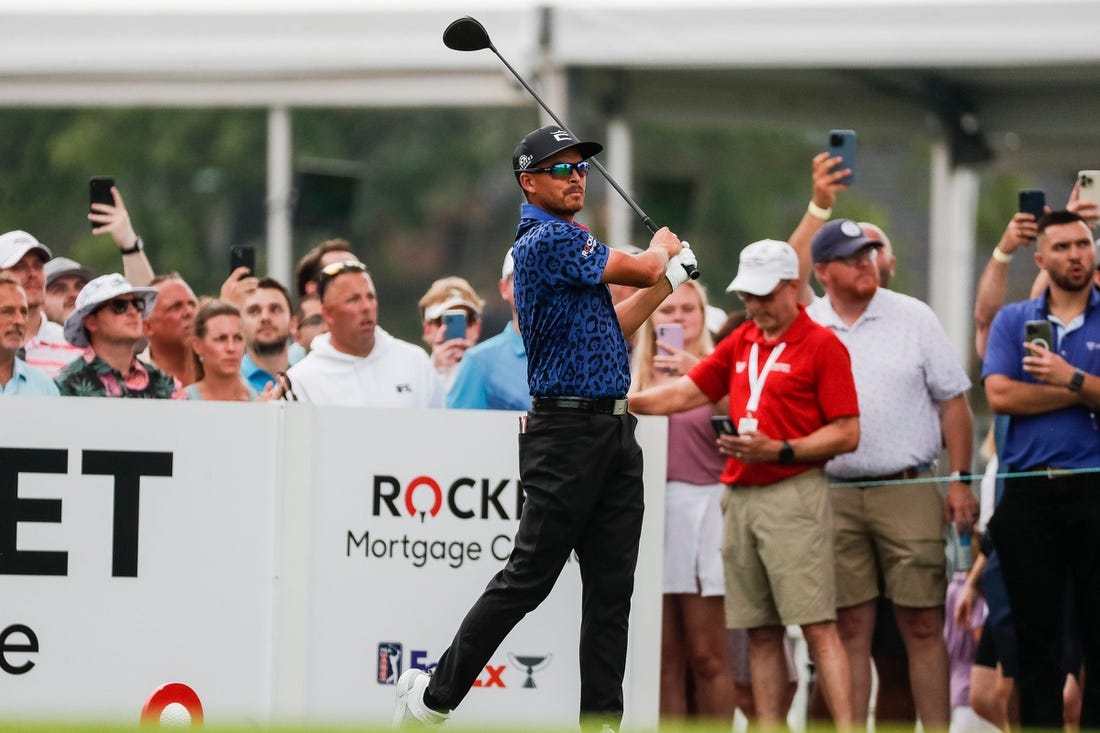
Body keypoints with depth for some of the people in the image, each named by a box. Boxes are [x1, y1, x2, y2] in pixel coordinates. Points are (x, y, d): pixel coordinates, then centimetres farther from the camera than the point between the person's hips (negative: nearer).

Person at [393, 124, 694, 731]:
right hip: (567, 434, -9)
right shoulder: (550, 239, -12)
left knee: (611, 586, 4)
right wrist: (663, 247, 15)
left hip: (614, 430, 9)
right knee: (527, 578, -6)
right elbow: (643, 268, -8)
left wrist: (666, 281, 16)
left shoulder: (563, 241, 20)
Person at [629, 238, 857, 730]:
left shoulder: (822, 346, -5)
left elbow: (847, 434, -8)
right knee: (760, 633, 6)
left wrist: (778, 450, -17)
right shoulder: (741, 343, 16)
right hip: (740, 499, 7)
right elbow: (686, 393, 20)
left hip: (794, 496, -7)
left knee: (816, 625, -12)